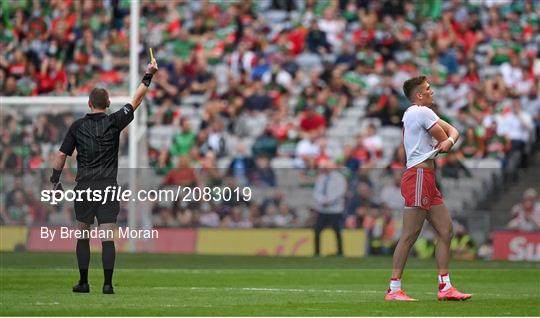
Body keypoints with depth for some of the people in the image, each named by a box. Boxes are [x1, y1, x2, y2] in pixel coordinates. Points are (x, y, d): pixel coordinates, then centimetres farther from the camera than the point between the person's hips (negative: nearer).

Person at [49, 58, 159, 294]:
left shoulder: (77, 126, 2)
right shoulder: (114, 123, -2)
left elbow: (62, 155, 4)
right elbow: (136, 101, 4)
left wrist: (55, 180, 14)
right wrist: (148, 76, 8)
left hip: (84, 187, 1)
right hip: (108, 186, -1)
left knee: (83, 236, 12)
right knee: (107, 237, -4)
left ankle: (83, 282, 13)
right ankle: (107, 283, -11)